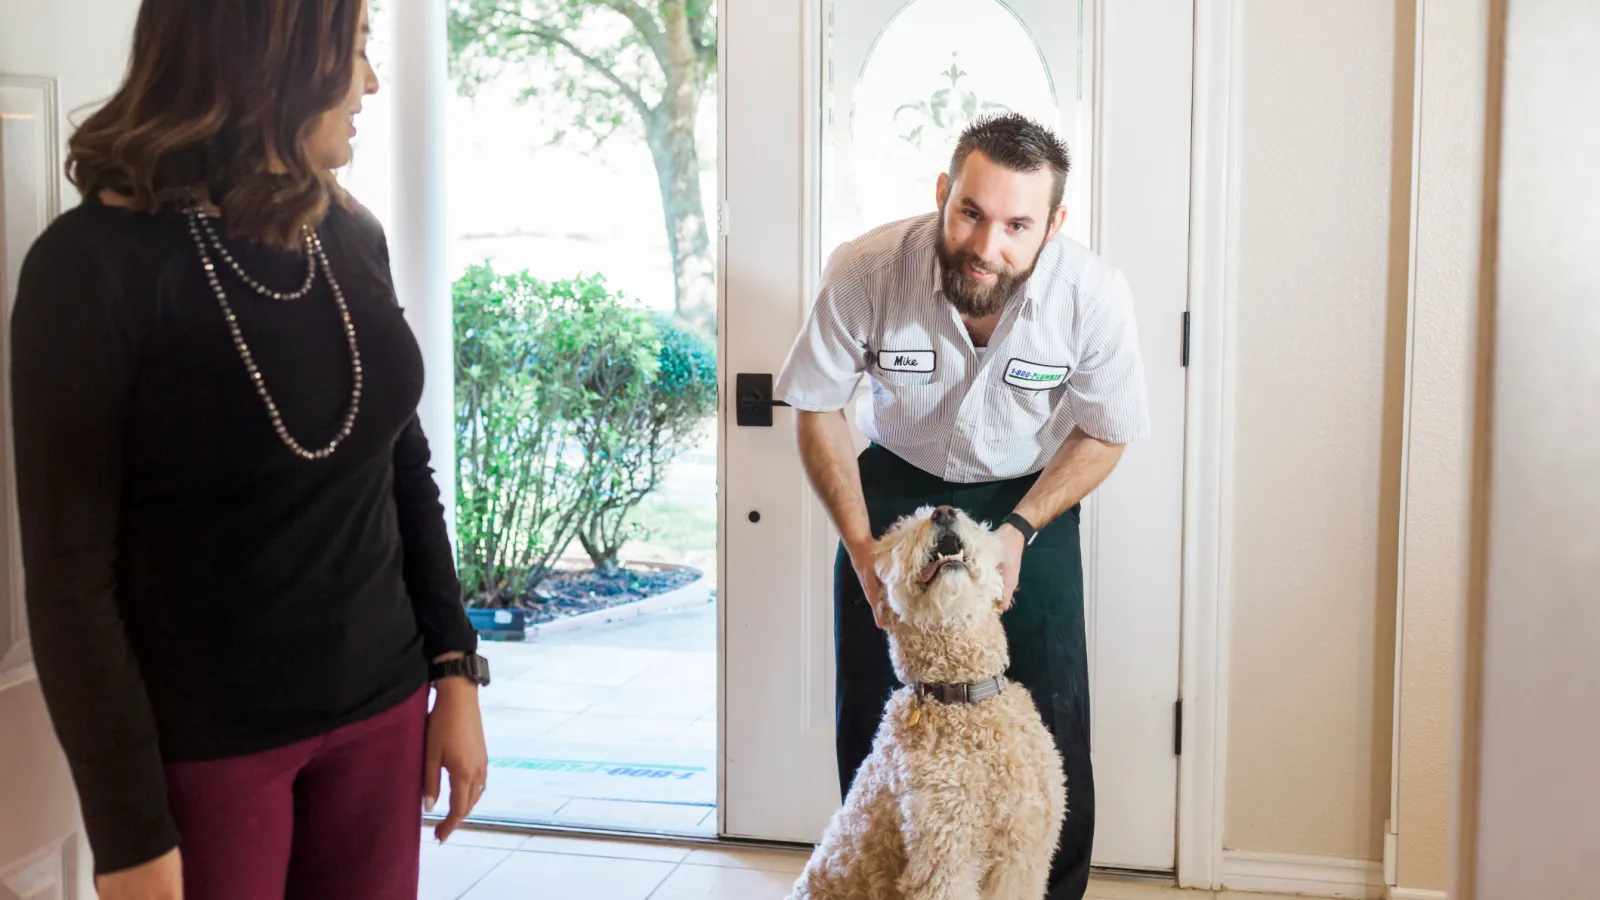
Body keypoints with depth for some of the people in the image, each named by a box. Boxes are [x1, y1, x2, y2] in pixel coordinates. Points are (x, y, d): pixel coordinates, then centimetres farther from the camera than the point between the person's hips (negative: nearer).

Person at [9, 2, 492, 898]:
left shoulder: (354, 238, 1)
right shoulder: (97, 263, -14)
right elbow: (70, 573, -14)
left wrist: (456, 668, 7)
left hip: (379, 711, 5)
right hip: (204, 744, -5)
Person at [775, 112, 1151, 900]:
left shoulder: (1093, 295, -27)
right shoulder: (864, 271, -29)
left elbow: (1106, 434, -9)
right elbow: (818, 408, -11)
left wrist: (1018, 530, -21)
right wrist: (861, 546, -19)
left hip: (1031, 496, 0)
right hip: (897, 486, 1)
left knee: (1049, 730, -2)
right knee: (871, 720, 5)